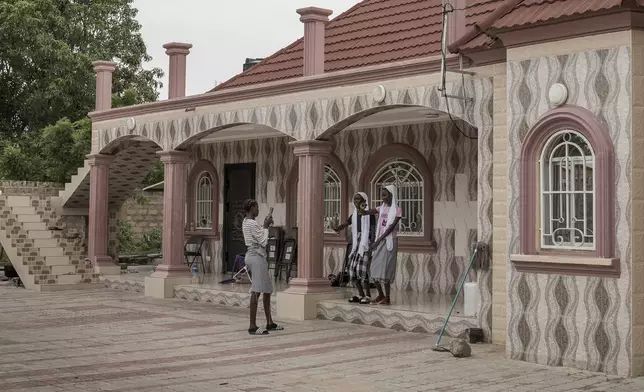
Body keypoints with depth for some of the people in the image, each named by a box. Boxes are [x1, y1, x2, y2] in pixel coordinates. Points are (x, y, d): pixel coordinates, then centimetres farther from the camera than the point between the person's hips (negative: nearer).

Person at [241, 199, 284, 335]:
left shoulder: (246, 222, 16)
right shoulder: (252, 224, -15)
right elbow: (263, 242, -16)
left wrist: (266, 225, 15)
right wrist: (266, 226, -5)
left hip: (253, 256, 11)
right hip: (257, 257, -11)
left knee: (267, 290, 16)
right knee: (256, 291, -12)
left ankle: (269, 323, 23)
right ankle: (253, 326, -13)